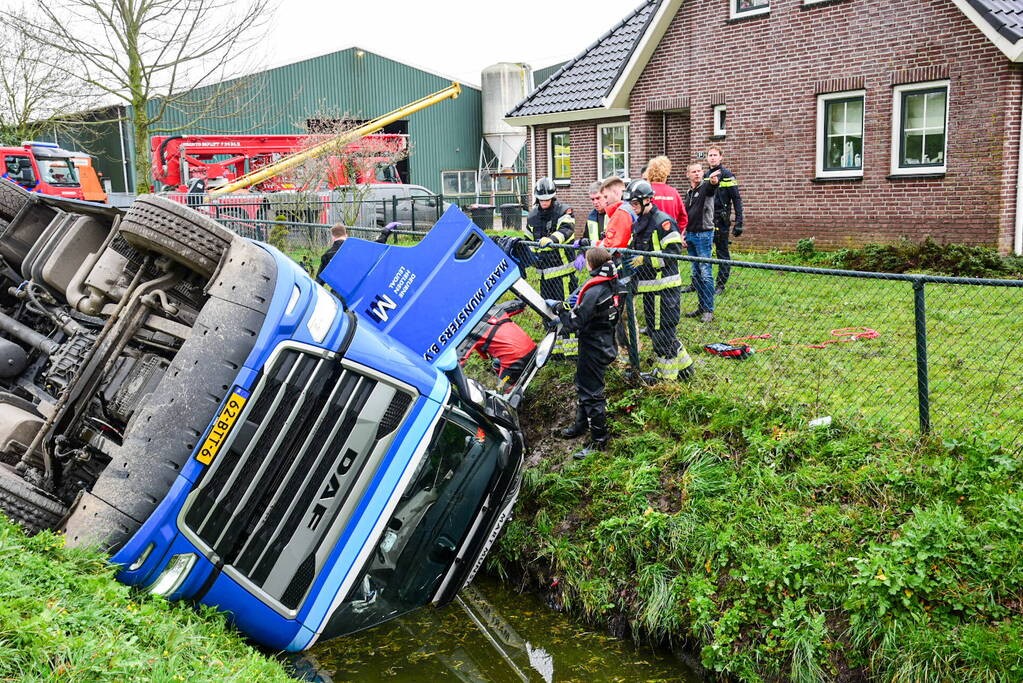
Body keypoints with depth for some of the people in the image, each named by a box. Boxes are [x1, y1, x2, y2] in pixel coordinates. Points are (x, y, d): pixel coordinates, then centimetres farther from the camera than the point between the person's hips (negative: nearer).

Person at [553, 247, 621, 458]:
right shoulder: (611, 285, 1)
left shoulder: (594, 292, -28)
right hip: (604, 343, 10)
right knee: (583, 385, 25)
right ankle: (581, 424, 43)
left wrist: (562, 309, -8)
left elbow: (575, 323, -25)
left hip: (593, 349, -10)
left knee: (591, 393, 1)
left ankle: (599, 439, 12)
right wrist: (569, 307, 4)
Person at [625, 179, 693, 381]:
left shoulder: (663, 221, -14)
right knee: (654, 329, 16)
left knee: (662, 330, -2)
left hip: (664, 285, -10)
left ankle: (666, 373, 9)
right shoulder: (639, 223, 15)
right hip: (650, 286, 10)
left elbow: (674, 251, -19)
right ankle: (683, 364, 27)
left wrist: (645, 260, -22)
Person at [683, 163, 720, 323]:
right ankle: (702, 307, 18)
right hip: (691, 235, 8)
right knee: (696, 274, 10)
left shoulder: (706, 186, -6)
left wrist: (714, 180, -55)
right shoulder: (689, 192, 16)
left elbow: (712, 185, -32)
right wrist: (684, 236, 18)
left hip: (704, 234, -8)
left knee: (705, 273, -7)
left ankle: (709, 310, -3)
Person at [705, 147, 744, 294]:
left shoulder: (727, 175, -5)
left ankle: (721, 285, 7)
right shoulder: (705, 175, 12)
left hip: (721, 220, -5)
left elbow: (737, 199, -7)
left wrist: (739, 223, -12)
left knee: (722, 253, 2)